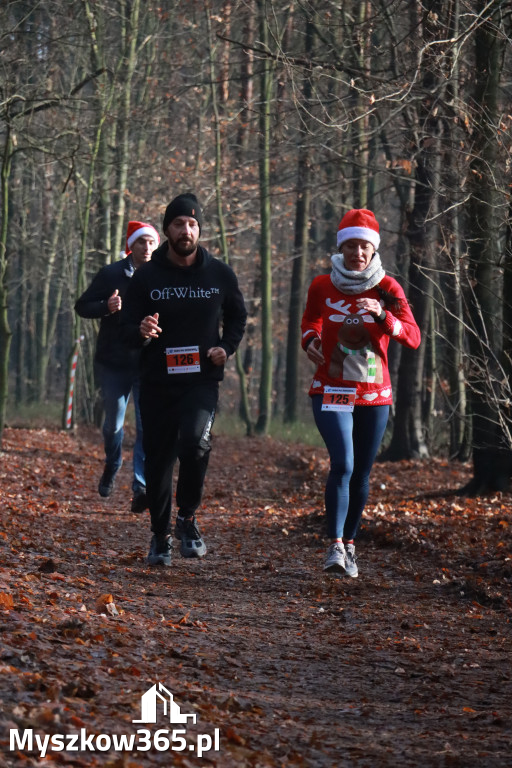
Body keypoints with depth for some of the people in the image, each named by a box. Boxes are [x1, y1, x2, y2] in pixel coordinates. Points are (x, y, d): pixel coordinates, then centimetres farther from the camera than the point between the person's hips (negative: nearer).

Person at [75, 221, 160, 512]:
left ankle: (141, 488, -13)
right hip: (114, 364, 1)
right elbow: (82, 306, 3)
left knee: (148, 425, -11)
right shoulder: (111, 274, -1)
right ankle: (112, 466, 42)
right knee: (114, 423, 13)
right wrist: (106, 307, -16)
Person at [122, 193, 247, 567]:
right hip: (157, 382, 1)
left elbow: (237, 317, 17)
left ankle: (187, 518, -5)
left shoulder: (220, 274, 2)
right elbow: (130, 329, 1)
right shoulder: (147, 277, 0)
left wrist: (227, 347, -3)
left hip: (202, 380, -1)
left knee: (195, 442, -25)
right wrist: (142, 332, -24)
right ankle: (160, 535, 24)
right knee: (158, 460, 6)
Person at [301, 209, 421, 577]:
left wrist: (383, 315, -26)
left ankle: (350, 545, 24)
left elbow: (413, 338, -10)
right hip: (332, 391, -2)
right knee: (343, 464, -19)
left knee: (361, 473, 8)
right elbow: (311, 320, 20)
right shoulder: (322, 286, -1)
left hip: (375, 394, 2)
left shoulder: (387, 288, -2)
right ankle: (335, 546, -19)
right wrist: (310, 340, -2)